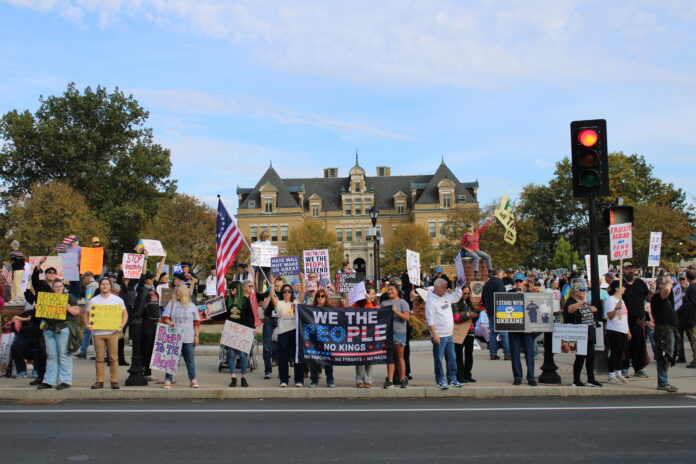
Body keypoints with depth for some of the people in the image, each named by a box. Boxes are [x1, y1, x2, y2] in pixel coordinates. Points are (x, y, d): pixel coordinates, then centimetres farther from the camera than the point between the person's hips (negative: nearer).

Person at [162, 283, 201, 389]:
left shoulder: (192, 306, 7)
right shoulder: (171, 304, 7)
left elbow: (197, 322, 9)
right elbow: (165, 318, 5)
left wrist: (196, 335, 4)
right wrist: (170, 323, -16)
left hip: (189, 338, 0)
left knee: (190, 359, 7)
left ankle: (193, 379, 16)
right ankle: (168, 380, 5)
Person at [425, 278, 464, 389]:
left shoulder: (446, 296, 9)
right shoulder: (430, 301, -13)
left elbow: (457, 296, 29)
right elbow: (429, 319, -16)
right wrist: (434, 334, -20)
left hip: (449, 335, 8)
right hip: (439, 336, -8)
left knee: (451, 359, 14)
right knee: (439, 359, 1)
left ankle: (452, 380, 23)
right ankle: (440, 381, 10)